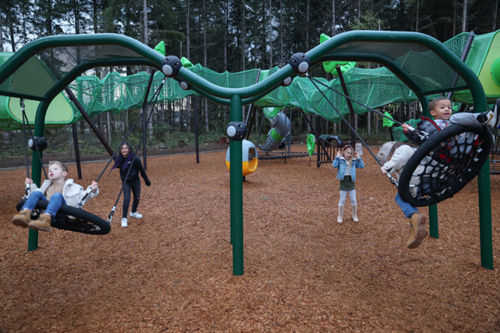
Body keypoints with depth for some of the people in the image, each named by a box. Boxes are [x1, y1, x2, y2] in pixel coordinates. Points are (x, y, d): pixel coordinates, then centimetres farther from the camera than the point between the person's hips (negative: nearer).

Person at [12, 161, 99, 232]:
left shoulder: (71, 186, 21)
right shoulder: (48, 186, 36)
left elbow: (84, 197, 14)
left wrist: (91, 190, -2)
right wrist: (31, 185, 39)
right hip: (46, 209, 4)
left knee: (57, 195, -34)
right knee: (36, 193, -16)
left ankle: (45, 220, -60)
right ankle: (25, 214, -42)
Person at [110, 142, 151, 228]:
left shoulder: (135, 159, -18)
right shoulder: (120, 159, -9)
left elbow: (142, 170, -9)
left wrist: (147, 181, -3)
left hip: (135, 181, 0)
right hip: (126, 182, 1)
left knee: (137, 198, 10)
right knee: (126, 198, -14)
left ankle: (133, 212, 37)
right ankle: (124, 218, -5)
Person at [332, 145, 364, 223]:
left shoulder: (354, 161, 3)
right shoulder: (340, 160, -6)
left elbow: (362, 166, -6)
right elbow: (334, 165, -21)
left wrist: (358, 157, -6)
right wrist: (337, 157, -19)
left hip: (351, 181, 3)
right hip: (343, 181, -2)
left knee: (353, 200, 10)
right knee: (342, 200, 6)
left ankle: (354, 216, 26)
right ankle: (340, 216, 18)